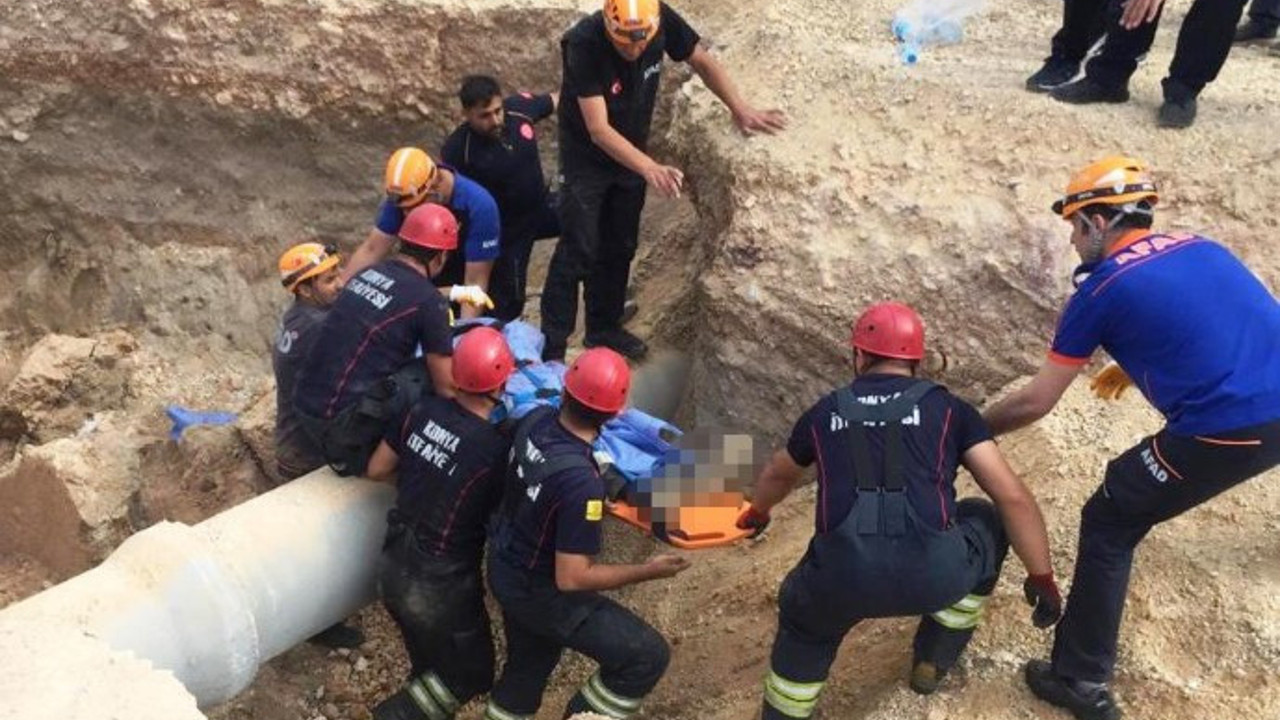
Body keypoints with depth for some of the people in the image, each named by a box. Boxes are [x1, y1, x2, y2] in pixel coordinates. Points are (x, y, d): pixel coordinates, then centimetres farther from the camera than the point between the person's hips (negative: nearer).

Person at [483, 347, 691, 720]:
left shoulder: (534, 421, -14)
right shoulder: (581, 482, -36)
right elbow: (571, 578, -30)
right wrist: (649, 571, -19)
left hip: (504, 567, 8)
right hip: (537, 592, -8)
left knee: (528, 666, 29)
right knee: (647, 656, -2)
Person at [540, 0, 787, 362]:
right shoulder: (583, 43, -33)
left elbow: (702, 62, -4)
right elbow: (598, 129, -36)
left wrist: (740, 109, -14)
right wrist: (650, 168, -46)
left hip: (631, 152, 5)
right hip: (587, 156, -5)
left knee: (620, 247, 14)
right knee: (578, 250, -8)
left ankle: (604, 327, 31)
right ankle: (551, 346, 0)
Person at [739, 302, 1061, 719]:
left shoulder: (825, 412, 24)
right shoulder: (947, 408, 18)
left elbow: (777, 476, 44)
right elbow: (1013, 497, 11)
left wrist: (757, 513, 65)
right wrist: (1042, 577, 21)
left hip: (844, 578, 1)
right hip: (934, 574, -1)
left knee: (803, 623, 36)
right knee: (989, 522, 32)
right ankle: (933, 661, 37)